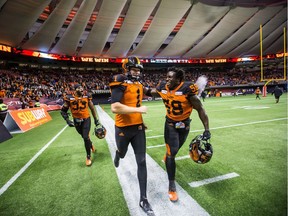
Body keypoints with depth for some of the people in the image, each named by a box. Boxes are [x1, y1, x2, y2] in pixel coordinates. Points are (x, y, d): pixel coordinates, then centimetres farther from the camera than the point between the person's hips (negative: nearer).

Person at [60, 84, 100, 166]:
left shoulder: (87, 96, -9)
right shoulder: (69, 98, -13)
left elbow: (92, 108, 2)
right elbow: (63, 111, -4)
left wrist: (96, 119, 5)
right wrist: (68, 120, -18)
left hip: (86, 119, -1)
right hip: (76, 121, 1)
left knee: (86, 137, -10)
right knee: (84, 137, 17)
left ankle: (88, 156, 10)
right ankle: (91, 145, 51)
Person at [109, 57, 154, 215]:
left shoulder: (139, 85, 7)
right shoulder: (120, 84, -16)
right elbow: (115, 107, -28)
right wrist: (138, 110, -25)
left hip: (138, 127, 5)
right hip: (123, 128, -5)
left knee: (142, 162, 4)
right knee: (122, 153, 23)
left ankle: (143, 199, 17)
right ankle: (118, 154, 65)